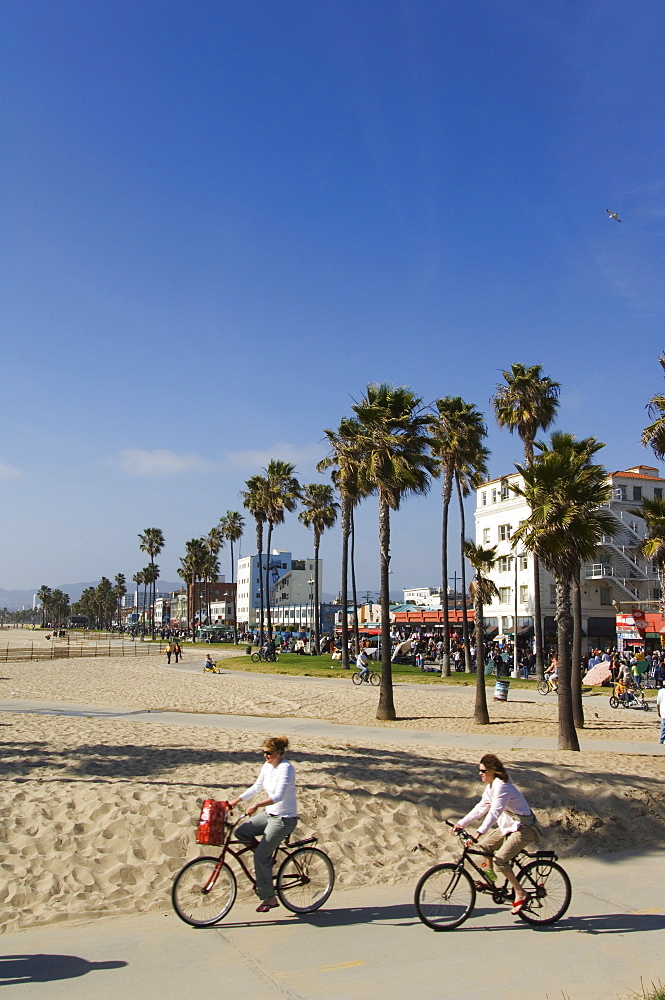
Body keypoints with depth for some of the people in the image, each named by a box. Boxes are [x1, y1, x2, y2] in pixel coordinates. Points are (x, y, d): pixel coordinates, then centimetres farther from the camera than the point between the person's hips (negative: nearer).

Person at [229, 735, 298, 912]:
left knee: (261, 857, -10)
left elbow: (278, 796, -32)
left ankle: (269, 898, 4)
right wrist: (237, 800, 5)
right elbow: (257, 787, 14)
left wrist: (257, 805, -42)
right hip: (269, 814, 8)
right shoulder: (267, 766, 3)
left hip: (284, 819, -8)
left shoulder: (286, 768, -21)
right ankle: (267, 855, 15)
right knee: (240, 831, -4)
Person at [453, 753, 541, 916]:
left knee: (500, 859, -18)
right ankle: (489, 878, 24)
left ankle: (521, 894, -6)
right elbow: (481, 808, 10)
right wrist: (462, 823, 3)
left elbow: (494, 812, -34)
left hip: (525, 829, -10)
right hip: (509, 826, 10)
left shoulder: (502, 786, -23)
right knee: (484, 845, 6)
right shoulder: (491, 786, 7)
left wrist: (479, 833, -42)